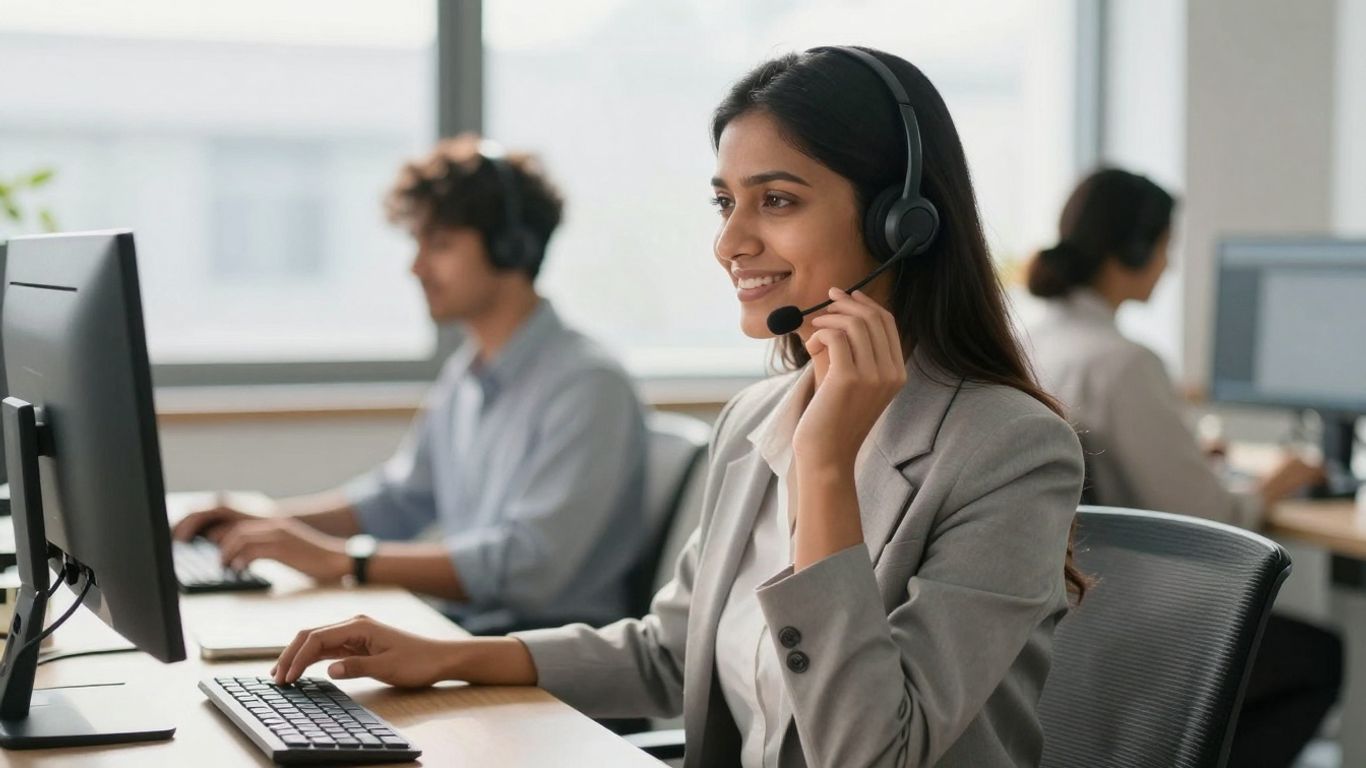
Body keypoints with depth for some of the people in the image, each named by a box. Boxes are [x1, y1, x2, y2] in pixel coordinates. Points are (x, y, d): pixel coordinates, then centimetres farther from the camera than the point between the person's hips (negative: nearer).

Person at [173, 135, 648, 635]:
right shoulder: (466, 375, 14)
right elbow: (398, 498, 26)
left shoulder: (587, 386, -16)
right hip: (463, 629, 8)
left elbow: (530, 565, -25)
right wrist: (270, 523, 9)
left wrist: (341, 559, -27)